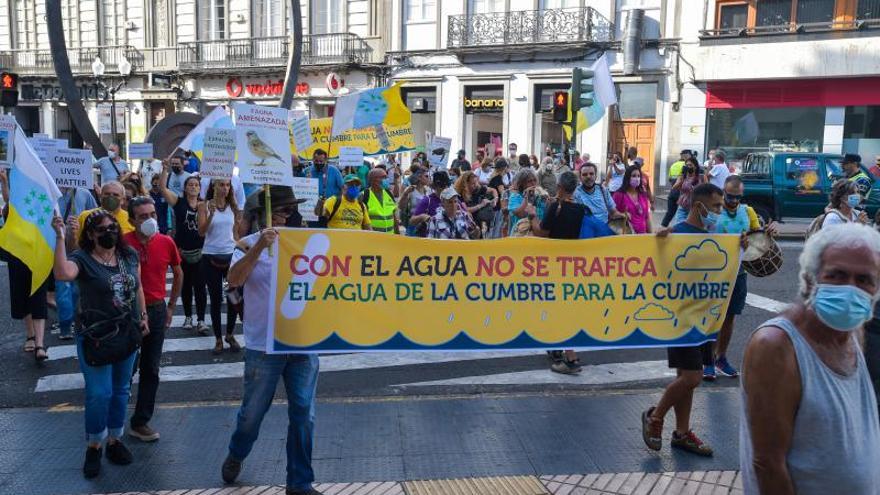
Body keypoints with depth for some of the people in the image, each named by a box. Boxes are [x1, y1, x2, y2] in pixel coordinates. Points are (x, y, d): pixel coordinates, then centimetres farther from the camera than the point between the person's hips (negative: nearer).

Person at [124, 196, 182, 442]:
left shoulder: (166, 242, -3)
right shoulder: (124, 243, -13)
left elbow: (178, 274, 12)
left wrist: (171, 307, 12)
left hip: (157, 311, 3)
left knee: (150, 369, 8)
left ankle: (141, 422, 18)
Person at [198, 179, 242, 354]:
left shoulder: (233, 206, 5)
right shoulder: (204, 205, -2)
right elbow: (201, 232, -12)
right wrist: (211, 213, -25)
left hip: (231, 255, 2)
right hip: (211, 257, -2)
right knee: (216, 299, 5)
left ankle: (230, 335, 18)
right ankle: (218, 338, 15)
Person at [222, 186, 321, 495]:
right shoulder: (248, 245, -4)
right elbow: (234, 280, -20)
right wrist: (259, 247, -29)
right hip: (263, 346, -2)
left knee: (303, 415, 7)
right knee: (253, 411, 14)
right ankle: (236, 455, 45)